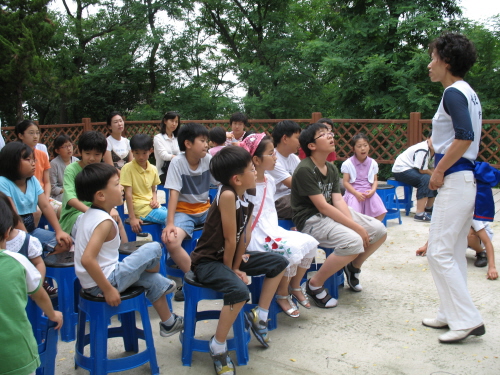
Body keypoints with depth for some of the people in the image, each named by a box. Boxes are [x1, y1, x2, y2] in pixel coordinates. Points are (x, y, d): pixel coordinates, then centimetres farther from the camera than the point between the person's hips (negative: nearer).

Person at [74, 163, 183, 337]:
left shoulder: (89, 214, 6)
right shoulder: (104, 221, -23)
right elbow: (87, 259, -32)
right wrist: (108, 290, -25)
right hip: (103, 282, -10)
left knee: (152, 280, 23)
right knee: (153, 249, -7)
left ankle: (168, 323, 37)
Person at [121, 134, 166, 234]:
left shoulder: (153, 169, 9)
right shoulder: (128, 168, -9)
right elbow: (128, 194, -11)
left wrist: (155, 200, -3)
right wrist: (132, 218, -14)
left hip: (152, 206, 7)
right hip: (141, 209, -7)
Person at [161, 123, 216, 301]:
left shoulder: (209, 159, -5)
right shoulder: (177, 163, -14)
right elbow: (174, 193, -18)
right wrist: (170, 223, -26)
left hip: (205, 209, 3)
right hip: (184, 211, -3)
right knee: (171, 241, -31)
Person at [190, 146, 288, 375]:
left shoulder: (247, 198, -1)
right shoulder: (227, 195, -28)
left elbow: (244, 236, -3)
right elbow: (230, 239, -22)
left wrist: (236, 267, -6)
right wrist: (230, 268, -10)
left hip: (229, 256, 9)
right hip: (207, 261, -9)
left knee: (279, 263, 10)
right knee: (239, 291, -34)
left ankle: (259, 315, 21)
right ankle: (217, 347, -11)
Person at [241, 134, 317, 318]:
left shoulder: (270, 181, 11)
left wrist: (280, 231, 10)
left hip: (273, 232, 9)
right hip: (256, 237, -8)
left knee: (310, 242, -6)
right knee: (293, 249, -26)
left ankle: (295, 287, 14)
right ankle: (282, 295, -1)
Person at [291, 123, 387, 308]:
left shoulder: (332, 169, 10)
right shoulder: (305, 170, -17)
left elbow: (338, 200, 1)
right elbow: (322, 206, -22)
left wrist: (354, 223, -17)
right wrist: (356, 227, -22)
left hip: (333, 215, 9)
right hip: (311, 220, -9)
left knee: (380, 231, 0)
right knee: (354, 241, -30)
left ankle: (353, 267, 25)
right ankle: (315, 284, -13)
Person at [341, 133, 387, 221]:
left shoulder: (373, 163, 8)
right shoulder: (348, 164, -2)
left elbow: (375, 180, 12)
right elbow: (346, 182, -4)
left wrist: (372, 190, -9)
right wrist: (356, 193, -16)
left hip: (369, 193, 3)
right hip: (354, 193, -3)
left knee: (381, 213, -15)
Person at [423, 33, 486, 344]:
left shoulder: (453, 93, -12)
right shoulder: (469, 93, 17)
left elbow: (465, 137, -23)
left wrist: (439, 171, -15)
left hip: (454, 179, -10)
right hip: (466, 178, 10)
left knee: (439, 252, -6)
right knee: (454, 253, 14)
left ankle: (468, 319, 0)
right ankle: (452, 315, 23)